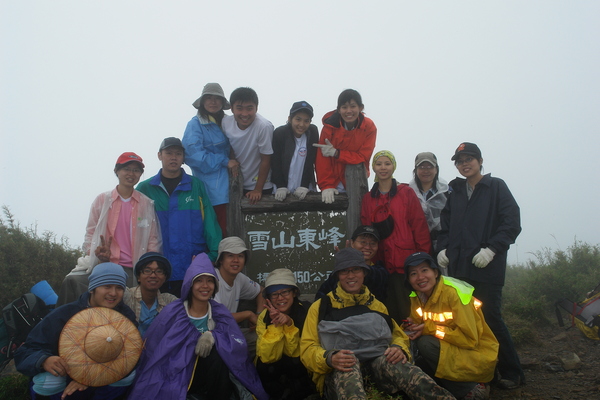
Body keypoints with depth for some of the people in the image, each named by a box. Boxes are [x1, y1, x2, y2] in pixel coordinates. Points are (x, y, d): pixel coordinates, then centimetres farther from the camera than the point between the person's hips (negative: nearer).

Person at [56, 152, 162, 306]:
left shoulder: (147, 204, 12)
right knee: (73, 280, -28)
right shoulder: (102, 200, 13)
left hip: (133, 270, 0)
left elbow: (154, 240, 10)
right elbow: (90, 234, 13)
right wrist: (95, 254, -8)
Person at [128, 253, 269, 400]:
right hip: (177, 375, -3)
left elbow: (239, 346, -12)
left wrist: (212, 336, -27)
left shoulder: (220, 313, -1)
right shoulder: (172, 313, -10)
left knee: (217, 352, -28)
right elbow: (153, 353, -8)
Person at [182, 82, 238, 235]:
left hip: (224, 186, 7)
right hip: (210, 187, -6)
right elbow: (193, 154, -16)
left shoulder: (225, 122, 15)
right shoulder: (196, 124, -6)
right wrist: (225, 161, -14)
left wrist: (232, 163, 4)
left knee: (222, 229, 7)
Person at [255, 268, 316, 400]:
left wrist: (289, 324, -25)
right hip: (273, 372, 1)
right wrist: (275, 325, -25)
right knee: (264, 364, -21)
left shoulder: (306, 311, -13)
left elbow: (297, 353, -13)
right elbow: (268, 357, -16)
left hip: (302, 370, -1)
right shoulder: (264, 316, -8)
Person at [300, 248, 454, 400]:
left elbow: (398, 336, 20)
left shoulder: (377, 306, 24)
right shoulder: (320, 307, 12)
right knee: (349, 364, -36)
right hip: (339, 374, -1)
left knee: (386, 360, -33)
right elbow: (307, 348, 3)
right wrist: (330, 358, -19)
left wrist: (399, 349, -6)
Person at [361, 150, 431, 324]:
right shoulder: (368, 198, 13)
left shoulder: (406, 193, 3)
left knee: (407, 311, -1)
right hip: (381, 262, 3)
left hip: (405, 262, -3)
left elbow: (419, 226, -1)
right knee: (388, 311, 6)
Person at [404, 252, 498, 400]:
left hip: (477, 356, -7)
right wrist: (412, 329, -17)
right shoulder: (417, 297, -1)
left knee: (425, 343, -26)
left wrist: (430, 329, -24)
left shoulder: (453, 293, -22)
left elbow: (470, 339, -22)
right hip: (452, 352, 7)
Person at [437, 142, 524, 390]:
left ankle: (512, 373, 12)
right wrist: (443, 248, 5)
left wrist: (491, 249, -14)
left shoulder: (496, 187, 3)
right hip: (458, 267, 5)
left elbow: (512, 223, -5)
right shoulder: (454, 190, 16)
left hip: (488, 267, -4)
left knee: (491, 318, -3)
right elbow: (446, 223, 20)